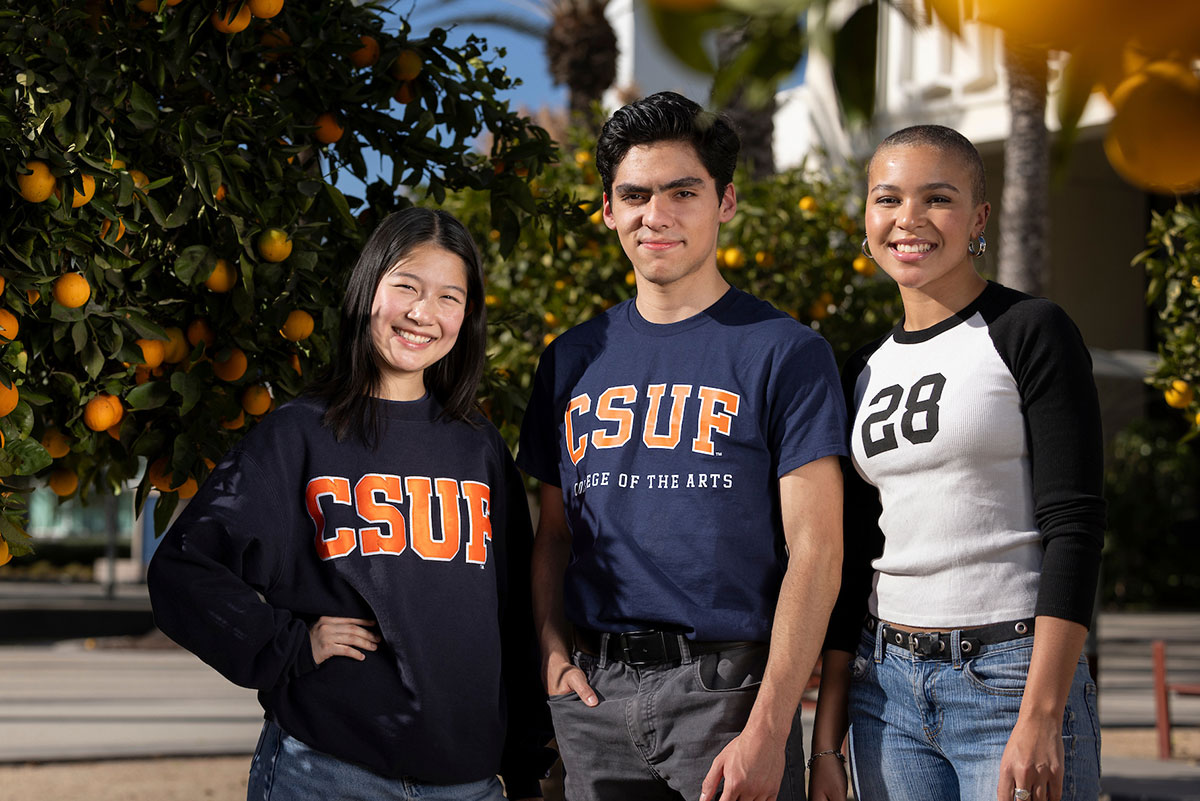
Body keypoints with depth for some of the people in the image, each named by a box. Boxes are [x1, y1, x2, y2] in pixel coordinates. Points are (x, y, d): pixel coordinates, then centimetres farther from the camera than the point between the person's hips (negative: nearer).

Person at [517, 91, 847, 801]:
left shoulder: (784, 352, -2)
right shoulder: (573, 360, 12)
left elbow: (816, 550, -7)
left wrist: (768, 728, -14)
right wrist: (553, 649, 0)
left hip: (725, 685, -4)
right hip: (594, 691, 4)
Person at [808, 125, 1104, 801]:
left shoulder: (1030, 333, -4)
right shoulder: (867, 371, 12)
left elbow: (1074, 525, -11)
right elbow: (855, 560, 14)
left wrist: (1040, 719, -19)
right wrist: (826, 738, 9)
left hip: (1011, 680, -5)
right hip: (887, 686, 5)